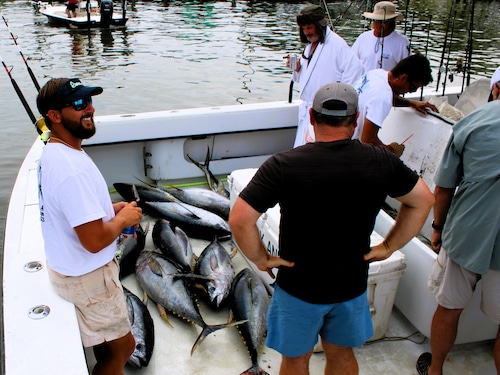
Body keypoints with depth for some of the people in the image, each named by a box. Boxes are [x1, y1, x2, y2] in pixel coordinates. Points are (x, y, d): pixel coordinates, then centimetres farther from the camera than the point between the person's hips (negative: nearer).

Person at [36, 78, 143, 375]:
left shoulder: (52, 152, 0)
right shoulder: (72, 169, -33)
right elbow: (94, 241, -33)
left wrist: (110, 208, 4)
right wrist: (124, 218, -14)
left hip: (67, 266, 10)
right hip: (88, 277, -9)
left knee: (106, 343, 28)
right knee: (122, 347, 10)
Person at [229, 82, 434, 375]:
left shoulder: (283, 165, -22)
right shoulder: (381, 161, -12)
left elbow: (240, 219, -26)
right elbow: (424, 200, 1)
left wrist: (261, 259, -10)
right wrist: (389, 246, 5)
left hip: (298, 288, -3)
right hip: (352, 285, 3)